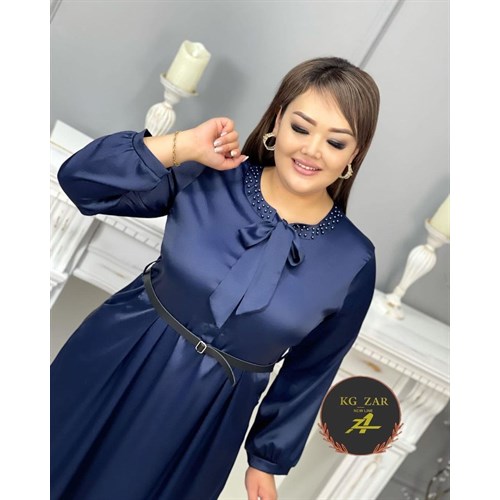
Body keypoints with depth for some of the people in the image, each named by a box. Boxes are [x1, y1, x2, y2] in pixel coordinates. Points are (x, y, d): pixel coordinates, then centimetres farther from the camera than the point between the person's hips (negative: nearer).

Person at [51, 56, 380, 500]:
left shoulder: (353, 261, -13)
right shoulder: (208, 177, -14)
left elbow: (312, 370, -1)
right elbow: (79, 179, -15)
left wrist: (268, 460, 7)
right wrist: (185, 146, -25)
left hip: (203, 420, -1)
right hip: (108, 364, 2)